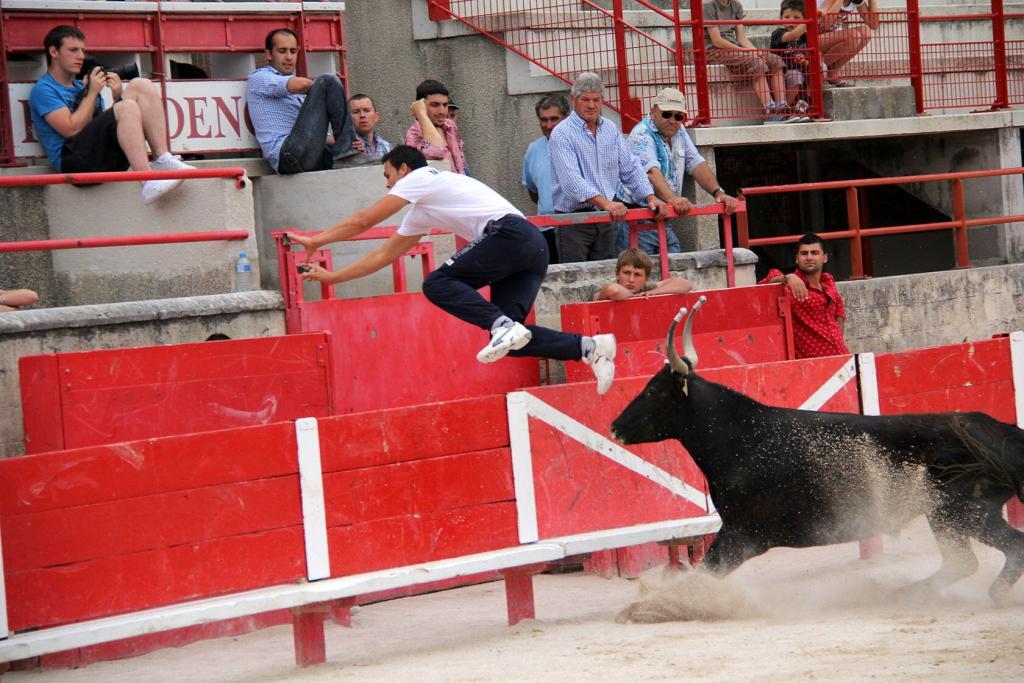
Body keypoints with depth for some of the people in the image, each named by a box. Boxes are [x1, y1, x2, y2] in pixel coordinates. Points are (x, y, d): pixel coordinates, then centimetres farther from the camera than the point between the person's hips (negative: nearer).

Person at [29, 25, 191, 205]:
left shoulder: (81, 87, 27)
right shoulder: (43, 90, 3)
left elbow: (108, 126, 19)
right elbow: (71, 129, -11)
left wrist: (117, 97, 4)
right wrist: (92, 94, -4)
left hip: (107, 159, 7)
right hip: (72, 161, -7)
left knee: (141, 85, -3)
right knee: (127, 108, -29)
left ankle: (162, 159, -17)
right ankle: (148, 184, -41)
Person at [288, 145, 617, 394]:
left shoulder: (419, 177, 9)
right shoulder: (421, 215, 33)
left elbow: (363, 221, 11)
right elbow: (384, 254, 39)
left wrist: (315, 241, 22)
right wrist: (330, 277, 39)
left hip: (510, 233, -9)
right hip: (534, 249, 9)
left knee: (438, 284, -12)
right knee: (509, 339, -2)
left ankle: (504, 325, -31)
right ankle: (589, 346, -11)